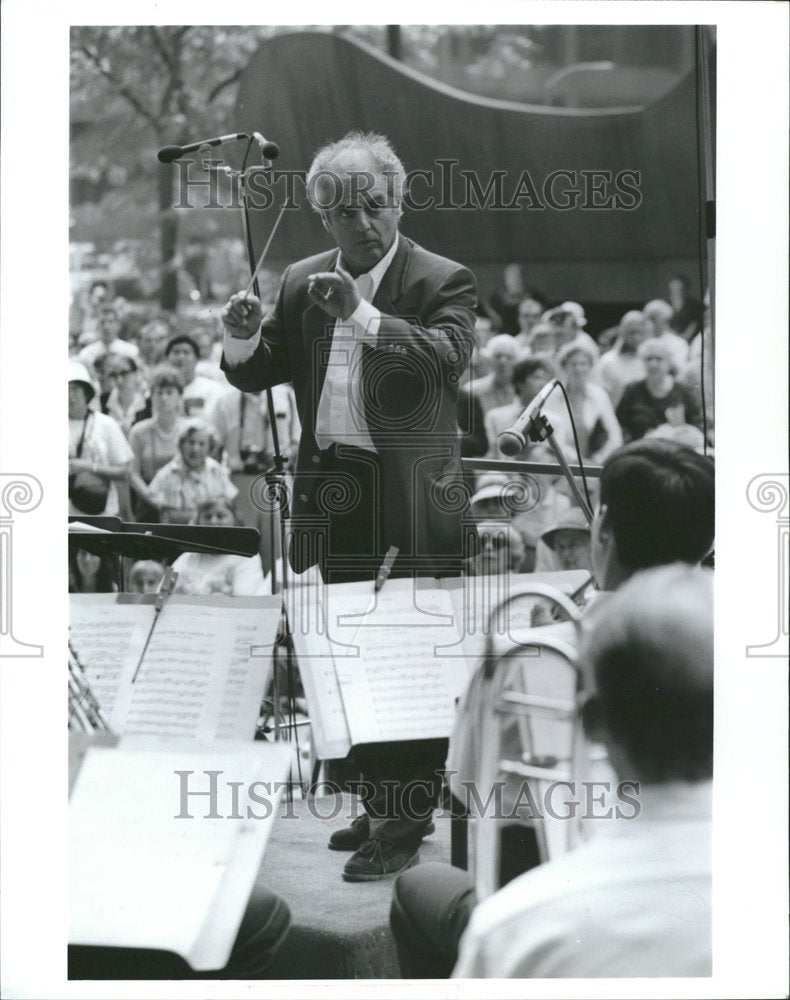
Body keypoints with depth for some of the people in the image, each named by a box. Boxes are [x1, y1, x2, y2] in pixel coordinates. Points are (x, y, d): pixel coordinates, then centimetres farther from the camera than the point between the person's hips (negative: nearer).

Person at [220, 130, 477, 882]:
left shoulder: (441, 282, -5)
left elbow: (450, 357, -23)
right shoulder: (302, 284, 11)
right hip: (335, 500, 6)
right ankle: (381, 801, 25)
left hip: (412, 507, -5)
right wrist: (244, 340, -10)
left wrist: (362, 315, -33)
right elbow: (256, 376, 13)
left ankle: (405, 825, 1)